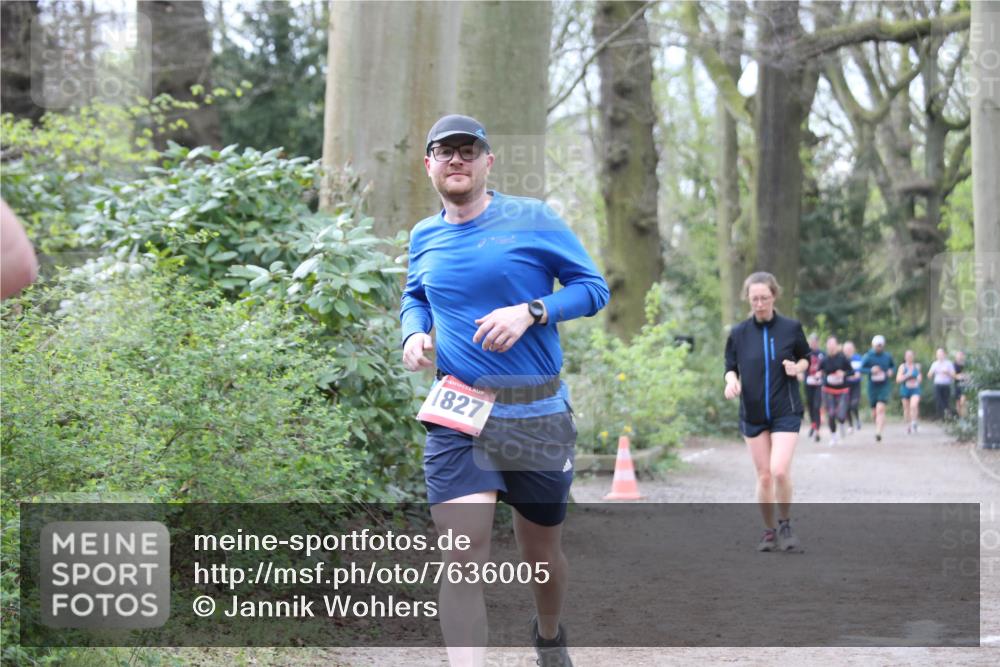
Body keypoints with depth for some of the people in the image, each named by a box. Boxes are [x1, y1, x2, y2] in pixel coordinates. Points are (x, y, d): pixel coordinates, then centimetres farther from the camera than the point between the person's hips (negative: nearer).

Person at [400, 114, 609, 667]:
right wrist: (414, 331, 3)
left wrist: (530, 312, -18)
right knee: (462, 555, -17)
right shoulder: (424, 236, 9)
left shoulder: (532, 219, -3)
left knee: (540, 551, 15)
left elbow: (592, 286, -1)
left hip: (537, 418, -1)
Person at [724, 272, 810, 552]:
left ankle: (785, 524, 6)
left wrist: (797, 368, -11)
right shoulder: (739, 332, 0)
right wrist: (731, 380, -13)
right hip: (752, 412, 2)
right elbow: (731, 367, 9)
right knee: (764, 475, 5)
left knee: (780, 470, -16)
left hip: (786, 411, -2)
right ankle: (769, 531, 20)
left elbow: (806, 358, 11)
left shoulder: (791, 328, -3)